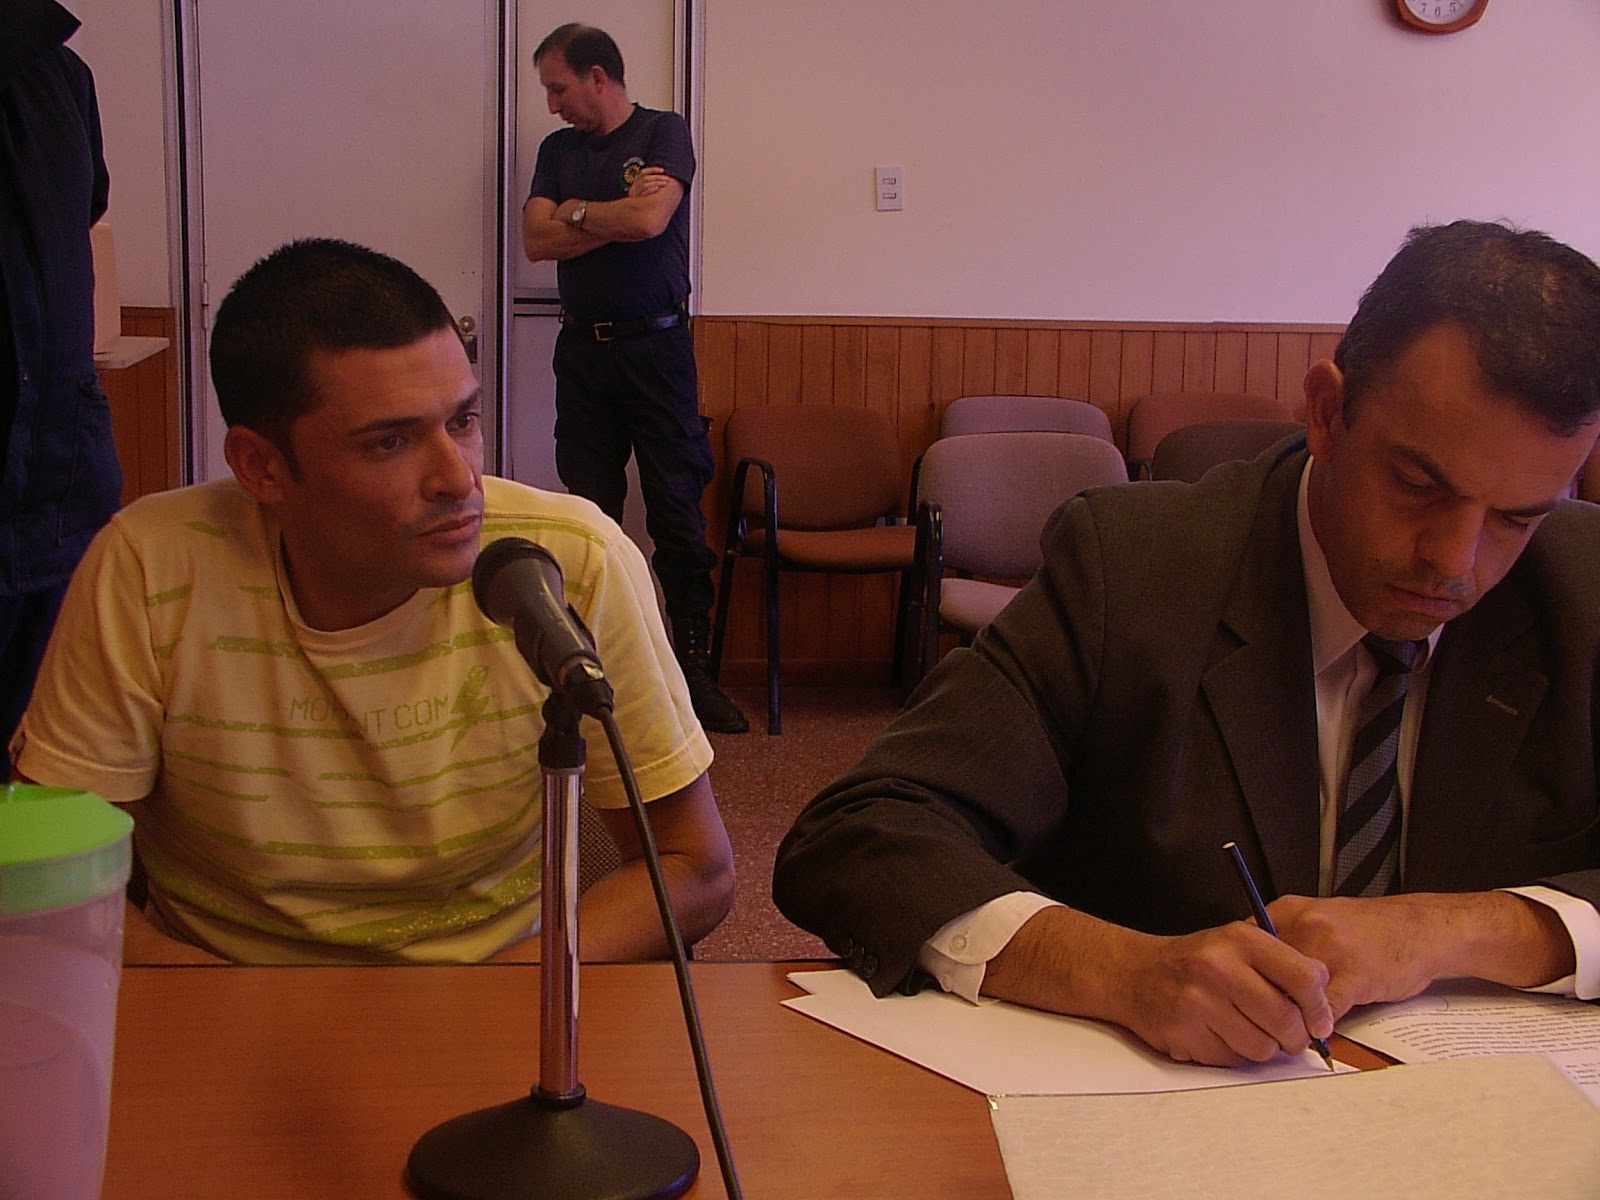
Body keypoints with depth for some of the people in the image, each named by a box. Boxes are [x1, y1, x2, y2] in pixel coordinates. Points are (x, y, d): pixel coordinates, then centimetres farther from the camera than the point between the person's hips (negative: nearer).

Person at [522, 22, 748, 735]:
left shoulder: (663, 134, -1)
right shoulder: (557, 150, 13)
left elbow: (651, 219, -18)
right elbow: (536, 242, 0)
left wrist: (577, 212, -2)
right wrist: (619, 215, -8)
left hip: (657, 347, -4)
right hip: (582, 349, 4)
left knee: (678, 514, -3)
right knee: (590, 515, 5)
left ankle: (695, 667, 3)